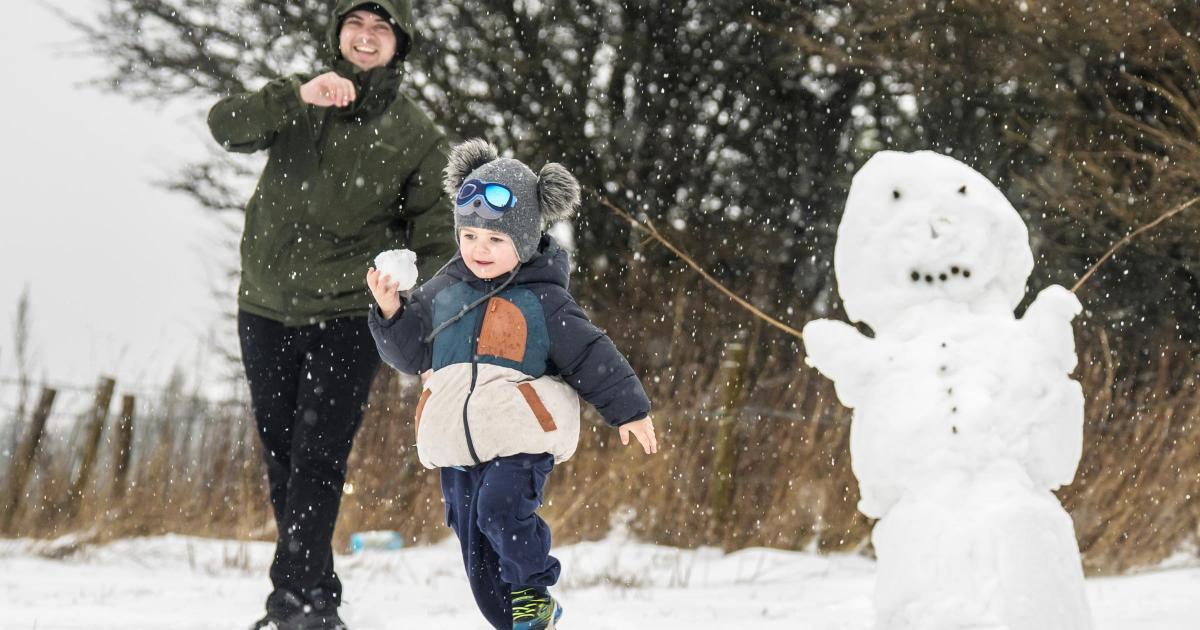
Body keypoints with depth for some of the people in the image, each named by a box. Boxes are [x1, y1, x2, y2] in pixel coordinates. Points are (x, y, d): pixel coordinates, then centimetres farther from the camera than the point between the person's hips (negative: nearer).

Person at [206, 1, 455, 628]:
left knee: (317, 462, -12)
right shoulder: (296, 100, 3)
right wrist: (299, 97, -32)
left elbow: (434, 241, 2)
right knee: (282, 460, 9)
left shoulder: (416, 136, -1)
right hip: (266, 311, 3)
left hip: (347, 317, -3)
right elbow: (227, 125, -17)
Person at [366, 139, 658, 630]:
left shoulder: (542, 301, -3)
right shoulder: (444, 291, 9)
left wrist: (629, 409, 2)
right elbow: (409, 351, 14)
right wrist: (392, 311, -3)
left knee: (501, 508, -26)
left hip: (520, 438, -5)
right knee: (474, 542, 7)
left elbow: (591, 356, 1)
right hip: (458, 442, 5)